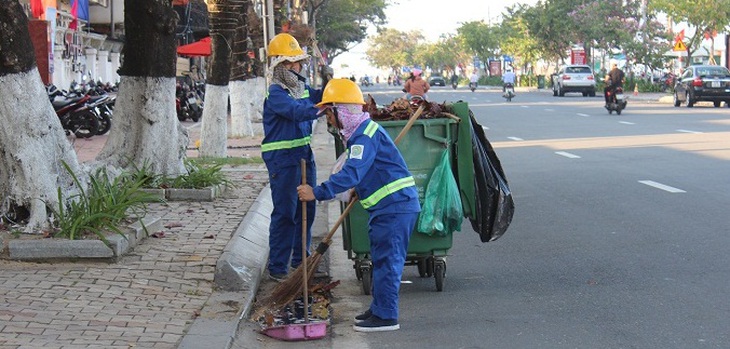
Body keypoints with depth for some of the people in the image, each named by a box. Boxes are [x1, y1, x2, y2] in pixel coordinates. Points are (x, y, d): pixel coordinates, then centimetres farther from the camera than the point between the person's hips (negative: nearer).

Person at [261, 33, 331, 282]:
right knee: (285, 213, -6)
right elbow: (297, 111, -29)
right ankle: (277, 267, 1)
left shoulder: (301, 87, 11)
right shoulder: (275, 93, -15)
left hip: (304, 154, 9)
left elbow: (318, 99, 23)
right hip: (282, 158, -9)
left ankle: (300, 259, 29)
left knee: (306, 208, 15)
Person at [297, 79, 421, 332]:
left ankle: (385, 316, -2)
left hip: (395, 206, -11)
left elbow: (351, 174, -30)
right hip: (388, 206, 11)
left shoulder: (365, 136, -19)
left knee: (386, 260, -7)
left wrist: (317, 193, -31)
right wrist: (361, 190, 31)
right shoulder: (361, 132, 15)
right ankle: (379, 309, 26)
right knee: (382, 259, 17)